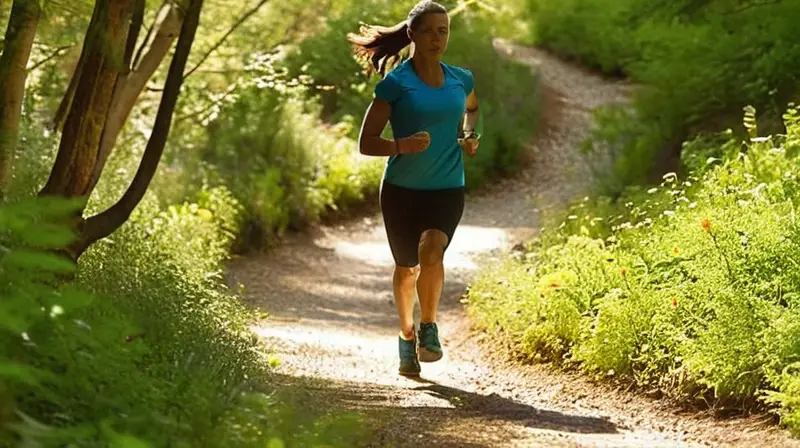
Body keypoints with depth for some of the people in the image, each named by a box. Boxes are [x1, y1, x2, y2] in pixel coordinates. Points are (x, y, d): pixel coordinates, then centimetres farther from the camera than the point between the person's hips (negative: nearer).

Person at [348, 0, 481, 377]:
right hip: (401, 190, -1)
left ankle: (429, 330, -9)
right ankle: (407, 337, 36)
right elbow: (366, 142, -8)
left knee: (431, 251, -26)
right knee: (406, 267, 12)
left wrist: (469, 136, 8)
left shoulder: (461, 80, 3)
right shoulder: (395, 83, -9)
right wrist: (402, 145, -27)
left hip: (447, 189, 1)